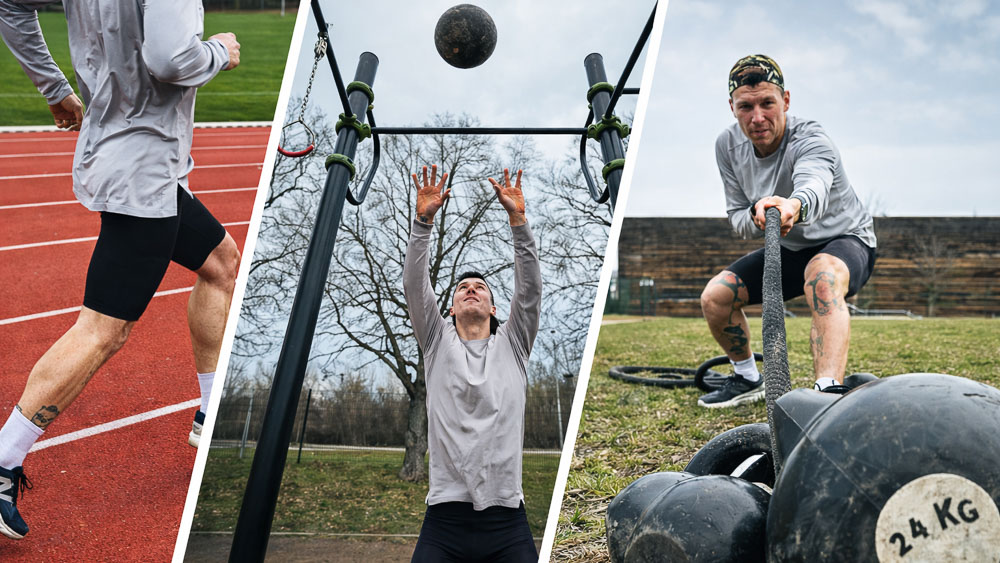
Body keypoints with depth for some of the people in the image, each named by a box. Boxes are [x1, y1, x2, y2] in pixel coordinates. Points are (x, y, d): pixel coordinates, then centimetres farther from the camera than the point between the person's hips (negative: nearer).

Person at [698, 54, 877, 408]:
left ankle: (829, 391, -50)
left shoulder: (810, 140, -28)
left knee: (822, 274, -40)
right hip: (789, 249, 6)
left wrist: (795, 205, -77)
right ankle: (748, 380, 15)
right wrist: (756, 216, -31)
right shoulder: (729, 146, -11)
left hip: (846, 240, -6)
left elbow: (814, 184, -52)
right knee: (715, 298, -10)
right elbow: (737, 219, -6)